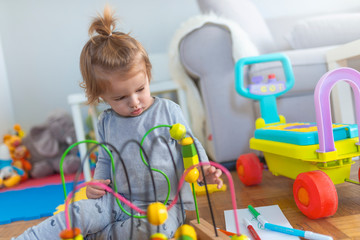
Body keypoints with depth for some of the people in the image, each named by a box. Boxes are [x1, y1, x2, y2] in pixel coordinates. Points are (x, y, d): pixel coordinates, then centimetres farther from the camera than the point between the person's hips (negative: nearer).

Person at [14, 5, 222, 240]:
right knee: (75, 214, -17)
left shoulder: (169, 111, -8)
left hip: (163, 205, -3)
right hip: (117, 202, 4)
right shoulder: (106, 123, 4)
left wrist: (204, 170, -16)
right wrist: (97, 182, 0)